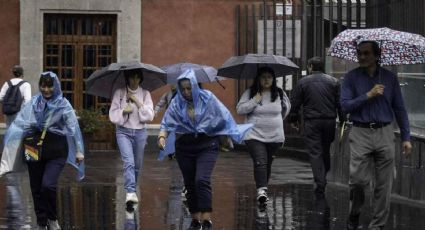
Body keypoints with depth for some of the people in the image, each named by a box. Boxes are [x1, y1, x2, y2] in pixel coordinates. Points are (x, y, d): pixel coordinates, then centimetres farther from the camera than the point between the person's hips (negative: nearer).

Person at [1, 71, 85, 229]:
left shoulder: (63, 105, -2)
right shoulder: (33, 103, 4)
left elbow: (73, 128, -7)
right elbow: (19, 123, -2)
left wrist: (79, 150, -14)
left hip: (56, 151, -3)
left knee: (48, 185, -18)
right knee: (36, 188, 6)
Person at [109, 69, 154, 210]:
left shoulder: (145, 94, 4)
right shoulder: (119, 93, 1)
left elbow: (150, 115, -3)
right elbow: (113, 115, 0)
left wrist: (138, 102, -11)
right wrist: (124, 111, -17)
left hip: (140, 132, 3)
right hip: (124, 131, -3)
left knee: (137, 164, 10)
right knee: (129, 162, -20)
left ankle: (132, 191, 29)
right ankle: (130, 193, -32)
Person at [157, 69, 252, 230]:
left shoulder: (207, 98, -5)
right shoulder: (177, 102, -1)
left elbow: (223, 117, 1)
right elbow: (167, 123, -7)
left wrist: (233, 134, 0)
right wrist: (162, 137, -25)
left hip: (207, 146, -3)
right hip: (184, 147, 3)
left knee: (202, 180, -18)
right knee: (190, 184, 7)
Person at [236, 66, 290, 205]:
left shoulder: (279, 93, 6)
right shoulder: (250, 93, -1)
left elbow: (287, 107, 24)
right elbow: (239, 109, -7)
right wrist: (255, 101, -14)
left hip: (274, 136, 3)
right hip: (254, 135, -3)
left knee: (267, 164, 11)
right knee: (260, 162, -20)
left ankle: (263, 188, 26)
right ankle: (261, 190, -30)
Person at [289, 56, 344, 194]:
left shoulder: (303, 82, -1)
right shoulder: (333, 82, 5)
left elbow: (295, 103, 1)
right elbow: (340, 103, 3)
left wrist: (293, 119, 12)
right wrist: (342, 120, 9)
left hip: (311, 122, -3)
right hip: (329, 121, 3)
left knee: (315, 152, -2)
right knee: (326, 150, 18)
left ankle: (319, 183, -10)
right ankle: (323, 178, 29)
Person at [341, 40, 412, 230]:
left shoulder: (389, 77, 6)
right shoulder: (352, 77, 3)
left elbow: (399, 108, 9)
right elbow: (345, 106, -4)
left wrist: (406, 137, 4)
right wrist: (368, 95, -14)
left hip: (385, 134, 2)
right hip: (361, 134, -2)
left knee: (384, 184, 2)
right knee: (358, 179, -9)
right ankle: (354, 214, 18)